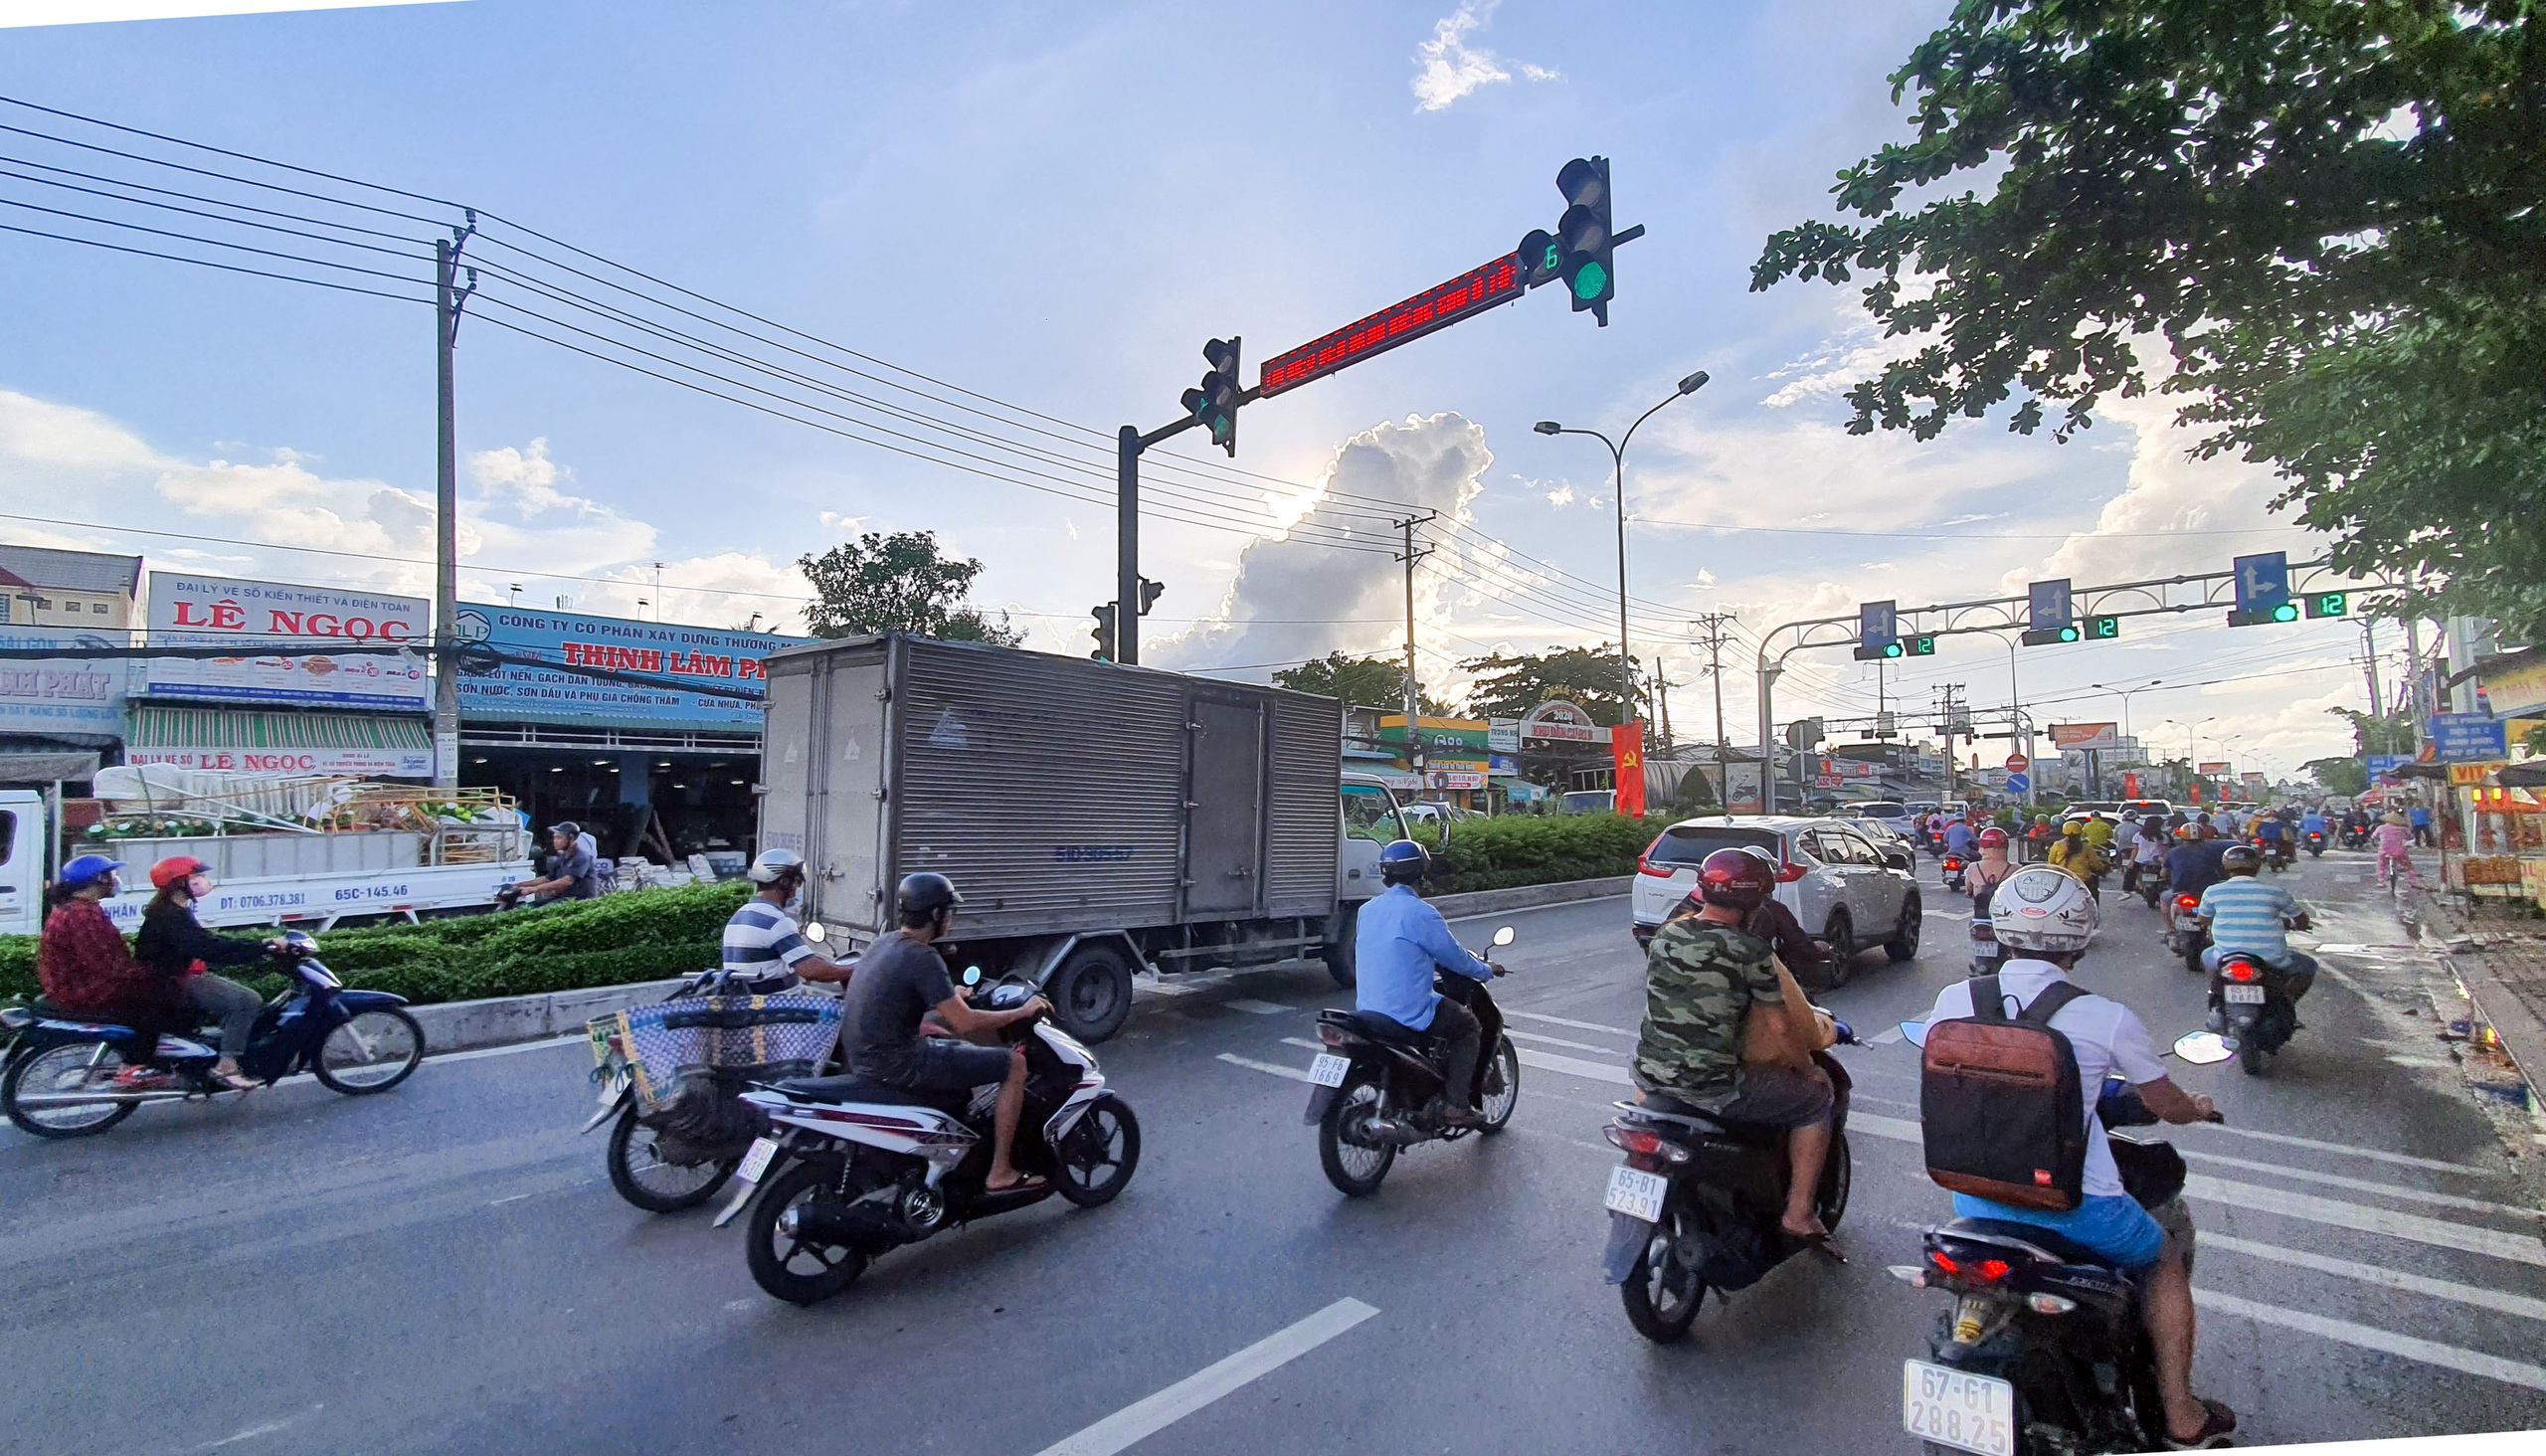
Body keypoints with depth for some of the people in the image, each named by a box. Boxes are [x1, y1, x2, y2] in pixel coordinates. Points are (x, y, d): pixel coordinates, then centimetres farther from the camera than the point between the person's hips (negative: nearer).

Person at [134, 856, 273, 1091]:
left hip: (184, 978, 11)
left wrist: (259, 947, 6)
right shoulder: (170, 917, -19)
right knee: (247, 1001, -23)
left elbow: (209, 942, 15)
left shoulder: (175, 912, 15)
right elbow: (211, 949, -31)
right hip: (177, 984, -11)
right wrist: (263, 947, -32)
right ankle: (226, 1066, -23)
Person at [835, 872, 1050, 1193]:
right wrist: (1022, 1011, -8)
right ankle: (1000, 1172, 2)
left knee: (964, 1049, 32)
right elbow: (965, 1023, -21)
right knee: (1014, 1063, -4)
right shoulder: (923, 958, -19)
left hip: (863, 1056, 10)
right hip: (897, 1064, -10)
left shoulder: (884, 942, 9)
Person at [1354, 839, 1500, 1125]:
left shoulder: (1366, 910, 7)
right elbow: (1455, 957, -5)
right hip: (1410, 1013, -8)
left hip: (1367, 1008, 8)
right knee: (1469, 1026, 14)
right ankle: (1455, 1105, 7)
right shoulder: (1420, 913, -16)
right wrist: (1485, 970, 14)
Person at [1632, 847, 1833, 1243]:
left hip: (1650, 1074, 5)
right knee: (1817, 1101, 13)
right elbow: (1780, 1029, -8)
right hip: (1712, 1086, -5)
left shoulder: (1665, 933, 3)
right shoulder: (1749, 950, -13)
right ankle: (1798, 1215, 16)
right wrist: (1810, 1071, 11)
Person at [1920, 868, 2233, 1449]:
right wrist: (2198, 1107, 28)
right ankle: (2181, 1416, 35)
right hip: (2074, 1204, -2)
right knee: (2166, 1256, 28)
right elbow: (2168, 1105, 3)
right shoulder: (2106, 1018, -14)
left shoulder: (1953, 1000, -6)